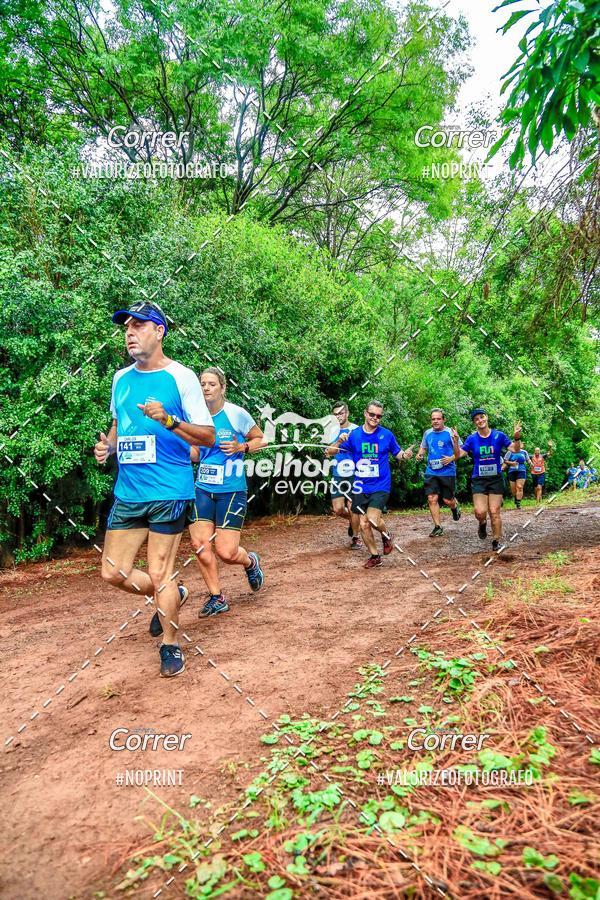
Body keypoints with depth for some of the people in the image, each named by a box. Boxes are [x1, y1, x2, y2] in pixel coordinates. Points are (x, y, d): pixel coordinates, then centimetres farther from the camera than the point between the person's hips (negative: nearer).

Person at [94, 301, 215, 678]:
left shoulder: (181, 377, -8)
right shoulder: (121, 378, 10)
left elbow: (209, 436, -9)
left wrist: (168, 420, -24)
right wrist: (108, 444, 4)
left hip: (169, 491, -6)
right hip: (127, 492, 7)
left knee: (158, 574, 0)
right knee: (113, 573, 10)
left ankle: (171, 646, 24)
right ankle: (173, 595, 36)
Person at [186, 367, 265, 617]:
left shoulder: (237, 414, -7)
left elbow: (260, 439, 5)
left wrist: (241, 447, -13)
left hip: (231, 490, -4)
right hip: (203, 488, 4)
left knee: (225, 552, -7)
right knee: (199, 543, -5)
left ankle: (251, 561, 29)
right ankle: (216, 598, 14)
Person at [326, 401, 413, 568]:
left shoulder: (387, 435, -4)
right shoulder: (354, 434, -2)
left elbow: (398, 454, 10)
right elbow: (329, 452, -4)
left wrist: (405, 455, -13)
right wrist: (339, 442, -25)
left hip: (381, 486, -3)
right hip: (361, 487, 3)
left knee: (373, 519, -20)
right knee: (364, 524, 6)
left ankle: (386, 536, 15)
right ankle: (375, 556, 27)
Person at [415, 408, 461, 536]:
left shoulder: (450, 433, -7)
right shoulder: (428, 433, 6)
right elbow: (423, 447, 23)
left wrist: (451, 458, -22)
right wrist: (419, 454, 1)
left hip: (447, 472, -3)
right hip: (431, 472, 3)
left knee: (447, 500, 3)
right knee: (432, 499, -6)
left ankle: (455, 507, 41)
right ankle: (438, 527, 5)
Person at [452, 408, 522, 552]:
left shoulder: (499, 436, -3)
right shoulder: (472, 439, -2)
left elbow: (515, 450, -7)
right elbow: (458, 455, -8)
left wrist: (517, 438, -27)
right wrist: (456, 441, -26)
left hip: (496, 479, 0)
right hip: (478, 480, 0)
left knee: (494, 512, 0)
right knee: (480, 512, -12)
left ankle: (496, 541, 16)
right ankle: (482, 524, 23)